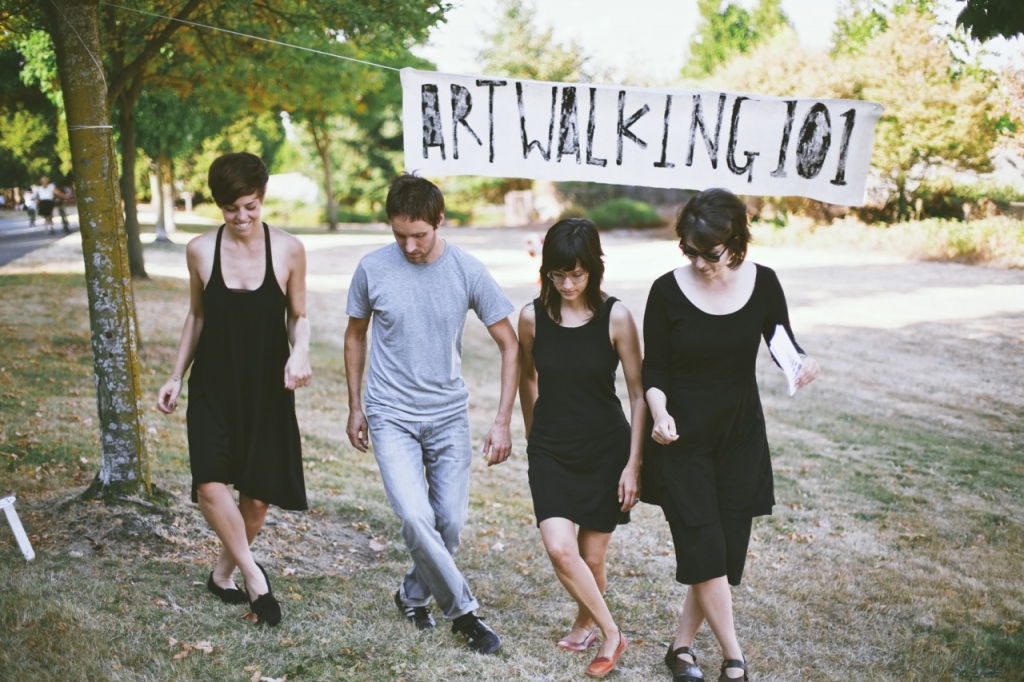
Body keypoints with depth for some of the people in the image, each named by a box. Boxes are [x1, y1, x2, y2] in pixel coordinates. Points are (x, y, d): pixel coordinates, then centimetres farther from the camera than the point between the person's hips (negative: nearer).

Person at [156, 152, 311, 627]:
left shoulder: (289, 250, -7)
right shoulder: (200, 250, -3)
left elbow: (298, 316, 2)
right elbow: (196, 317, 9)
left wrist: (300, 352, -18)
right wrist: (176, 375, 8)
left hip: (267, 388, 0)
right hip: (213, 386, 0)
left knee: (257, 495, 6)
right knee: (210, 485, -16)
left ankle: (224, 571, 30)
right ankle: (254, 578, 1)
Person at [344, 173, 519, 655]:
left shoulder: (468, 271, -9)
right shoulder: (372, 269, -8)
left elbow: (510, 346, -3)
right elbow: (355, 336, 9)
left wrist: (502, 422, -8)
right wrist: (355, 407, 11)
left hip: (449, 416, 1)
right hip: (391, 416, -1)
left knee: (450, 523, 4)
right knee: (416, 517, -17)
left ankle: (413, 596, 31)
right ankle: (462, 610, 3)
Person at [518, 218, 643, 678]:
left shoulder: (615, 317, -13)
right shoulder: (532, 317, -6)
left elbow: (639, 394, -7)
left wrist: (634, 464, -9)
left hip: (606, 450, -1)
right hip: (551, 451, 2)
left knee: (591, 557, 7)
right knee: (559, 549, -14)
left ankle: (586, 623, 37)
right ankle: (611, 634, 6)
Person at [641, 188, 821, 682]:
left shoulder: (762, 283, -6)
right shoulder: (668, 290, -12)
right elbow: (654, 367, -5)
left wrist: (802, 363, -17)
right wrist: (660, 411, -24)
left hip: (741, 437, 3)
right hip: (683, 438, -3)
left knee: (726, 550, 5)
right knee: (705, 551, -6)